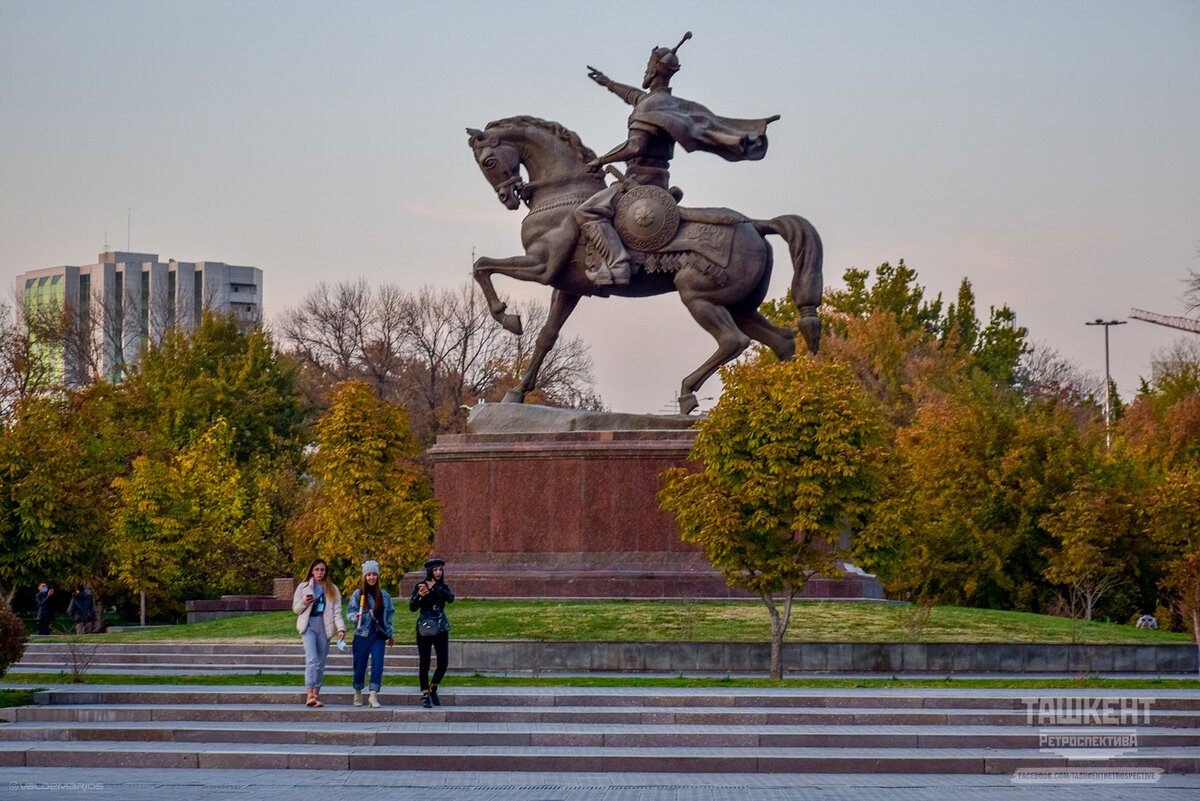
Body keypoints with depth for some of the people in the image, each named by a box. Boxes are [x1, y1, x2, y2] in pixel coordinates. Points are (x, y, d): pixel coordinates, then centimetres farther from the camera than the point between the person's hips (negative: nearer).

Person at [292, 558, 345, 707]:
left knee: (321, 661, 3)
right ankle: (310, 694, -26)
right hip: (308, 625, -2)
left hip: (325, 626, 2)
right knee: (311, 658, -18)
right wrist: (304, 603, -9)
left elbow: (337, 611, 9)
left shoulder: (332, 589, 14)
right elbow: (295, 608, 13)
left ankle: (316, 695, 10)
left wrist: (341, 628, -6)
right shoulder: (303, 587, 12)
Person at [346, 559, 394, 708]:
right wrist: (356, 617, -19)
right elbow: (350, 611, 4)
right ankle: (358, 693, 22)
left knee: (378, 663, -11)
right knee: (360, 665, 2)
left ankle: (373, 696, -11)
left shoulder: (384, 595, 10)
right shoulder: (358, 594, 3)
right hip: (362, 635, -1)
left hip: (379, 635, 1)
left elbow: (389, 613, 17)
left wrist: (390, 634, 19)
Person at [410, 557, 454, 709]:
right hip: (424, 628, -3)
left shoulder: (443, 587, 9)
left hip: (441, 628, 3)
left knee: (443, 663, -3)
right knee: (425, 663, -4)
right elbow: (412, 608, -7)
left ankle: (433, 689, 20)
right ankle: (425, 695, 5)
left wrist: (435, 588, -18)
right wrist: (420, 596, -24)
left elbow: (450, 599, -11)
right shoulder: (420, 587, 1)